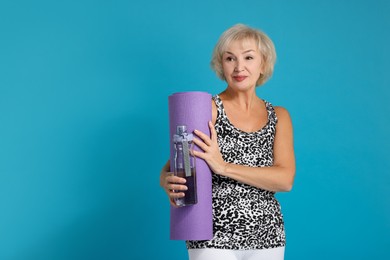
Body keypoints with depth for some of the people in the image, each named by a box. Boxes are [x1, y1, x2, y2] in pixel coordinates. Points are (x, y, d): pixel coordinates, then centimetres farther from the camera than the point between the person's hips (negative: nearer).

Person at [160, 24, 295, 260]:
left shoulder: (279, 116, 5)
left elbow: (286, 180, -8)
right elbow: (171, 168, -6)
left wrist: (223, 167, -19)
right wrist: (169, 182, -29)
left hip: (267, 238, 4)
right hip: (214, 237, -3)